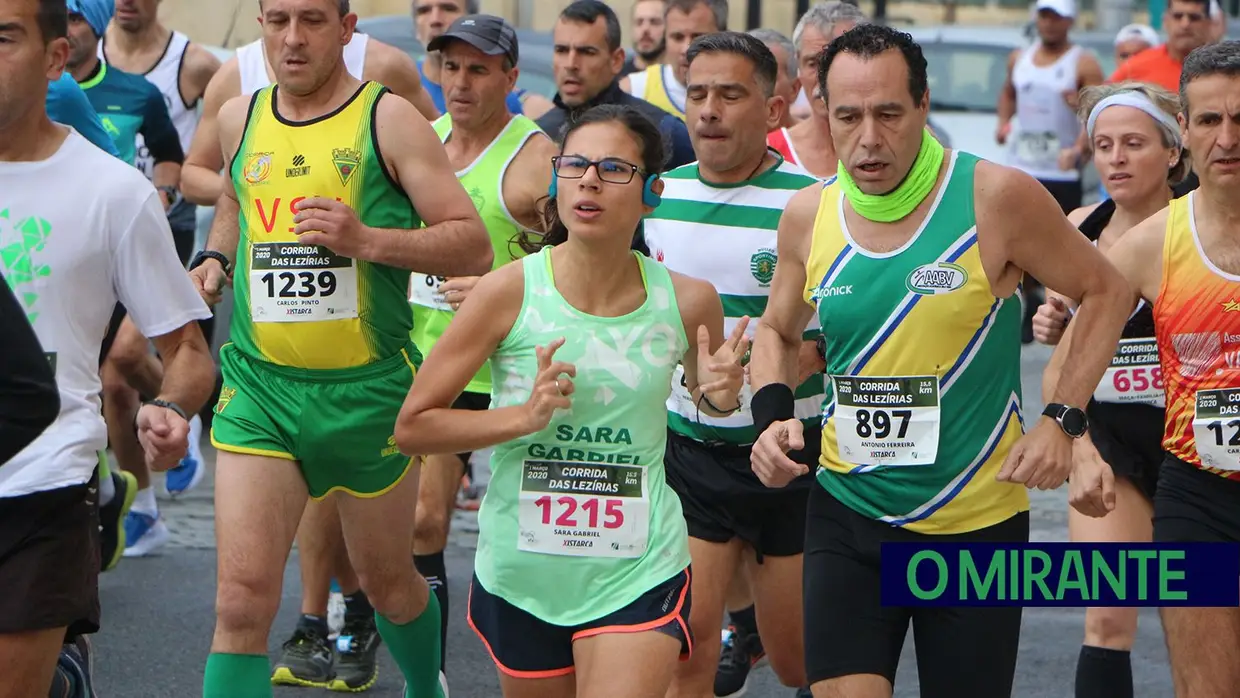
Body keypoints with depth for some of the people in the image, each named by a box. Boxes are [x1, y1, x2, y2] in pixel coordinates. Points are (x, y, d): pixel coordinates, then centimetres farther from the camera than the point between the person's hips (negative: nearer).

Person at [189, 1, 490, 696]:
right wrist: (215, 257, 11)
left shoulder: (388, 118, -5)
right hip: (259, 386, 2)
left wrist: (366, 240, -21)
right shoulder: (240, 118, 8)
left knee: (389, 581, 17)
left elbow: (475, 247, -9)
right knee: (244, 597, -12)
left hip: (367, 393, -2)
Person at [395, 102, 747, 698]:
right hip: (521, 574, 0)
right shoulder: (509, 292, -11)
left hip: (637, 574, 0)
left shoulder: (687, 302, -5)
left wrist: (719, 396, -6)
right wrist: (524, 416, -19)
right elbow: (412, 428, -6)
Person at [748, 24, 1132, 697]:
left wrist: (1062, 420, -10)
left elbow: (1105, 292, -1)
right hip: (847, 517, 2)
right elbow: (778, 331, 17)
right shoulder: (809, 216, -1)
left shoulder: (995, 197, -14)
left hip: (979, 524, -2)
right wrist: (772, 417, -2)